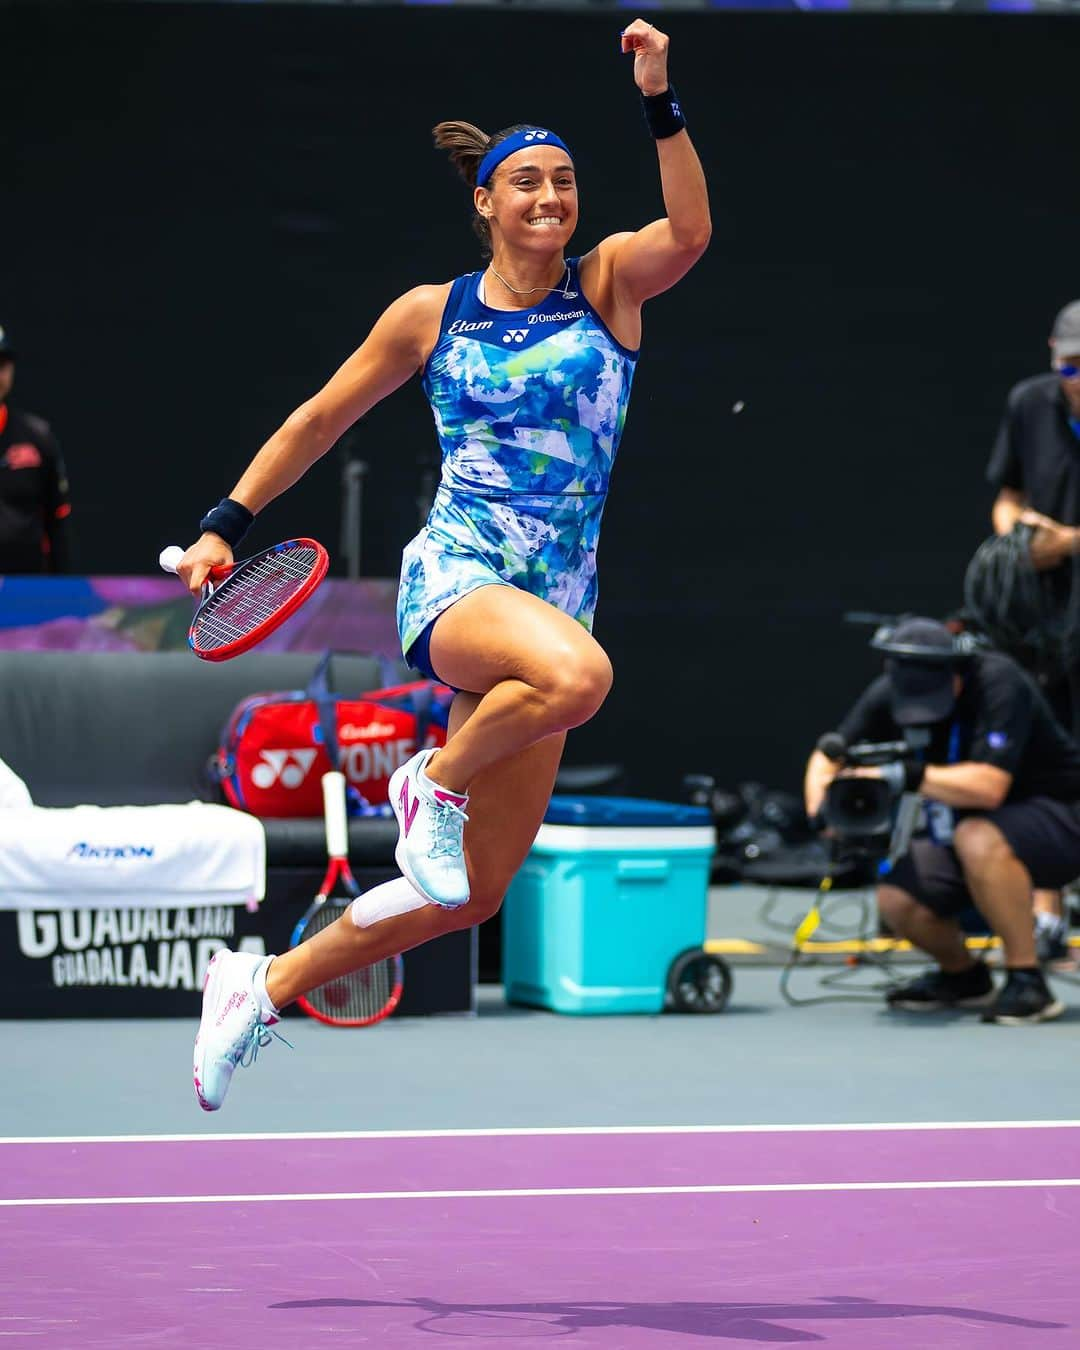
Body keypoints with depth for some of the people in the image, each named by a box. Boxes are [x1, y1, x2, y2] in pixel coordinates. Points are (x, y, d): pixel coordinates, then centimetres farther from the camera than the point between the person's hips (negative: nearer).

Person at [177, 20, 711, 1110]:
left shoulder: (608, 284, 6)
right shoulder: (431, 314, 6)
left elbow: (689, 232, -15)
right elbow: (320, 419, 15)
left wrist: (658, 101, -23)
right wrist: (227, 522, 12)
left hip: (555, 601, 3)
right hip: (453, 578, -3)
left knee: (469, 898, 5)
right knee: (578, 673, -40)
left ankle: (264, 987, 23)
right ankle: (433, 780, -13)